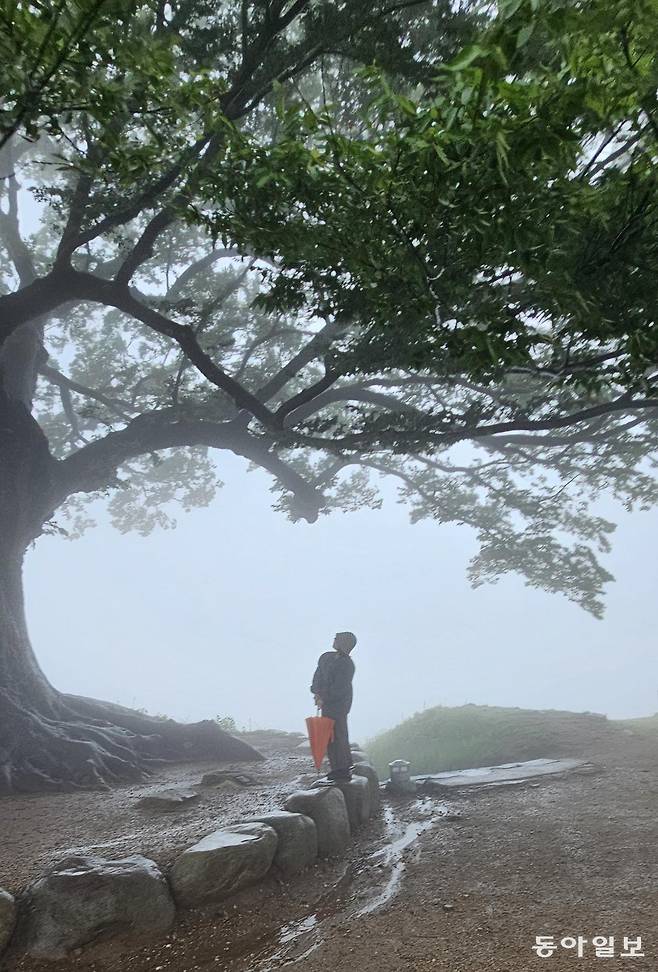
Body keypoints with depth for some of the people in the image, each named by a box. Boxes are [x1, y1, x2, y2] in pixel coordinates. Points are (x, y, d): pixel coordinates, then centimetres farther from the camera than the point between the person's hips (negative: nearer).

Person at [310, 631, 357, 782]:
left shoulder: (347, 665, -15)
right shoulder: (326, 657, 7)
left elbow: (339, 688, -18)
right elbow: (318, 676, 10)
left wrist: (324, 699, -16)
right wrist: (317, 693, -4)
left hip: (339, 704, -8)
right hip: (327, 703, 8)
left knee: (339, 736, -5)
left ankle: (343, 770, 3)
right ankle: (337, 767, 27)